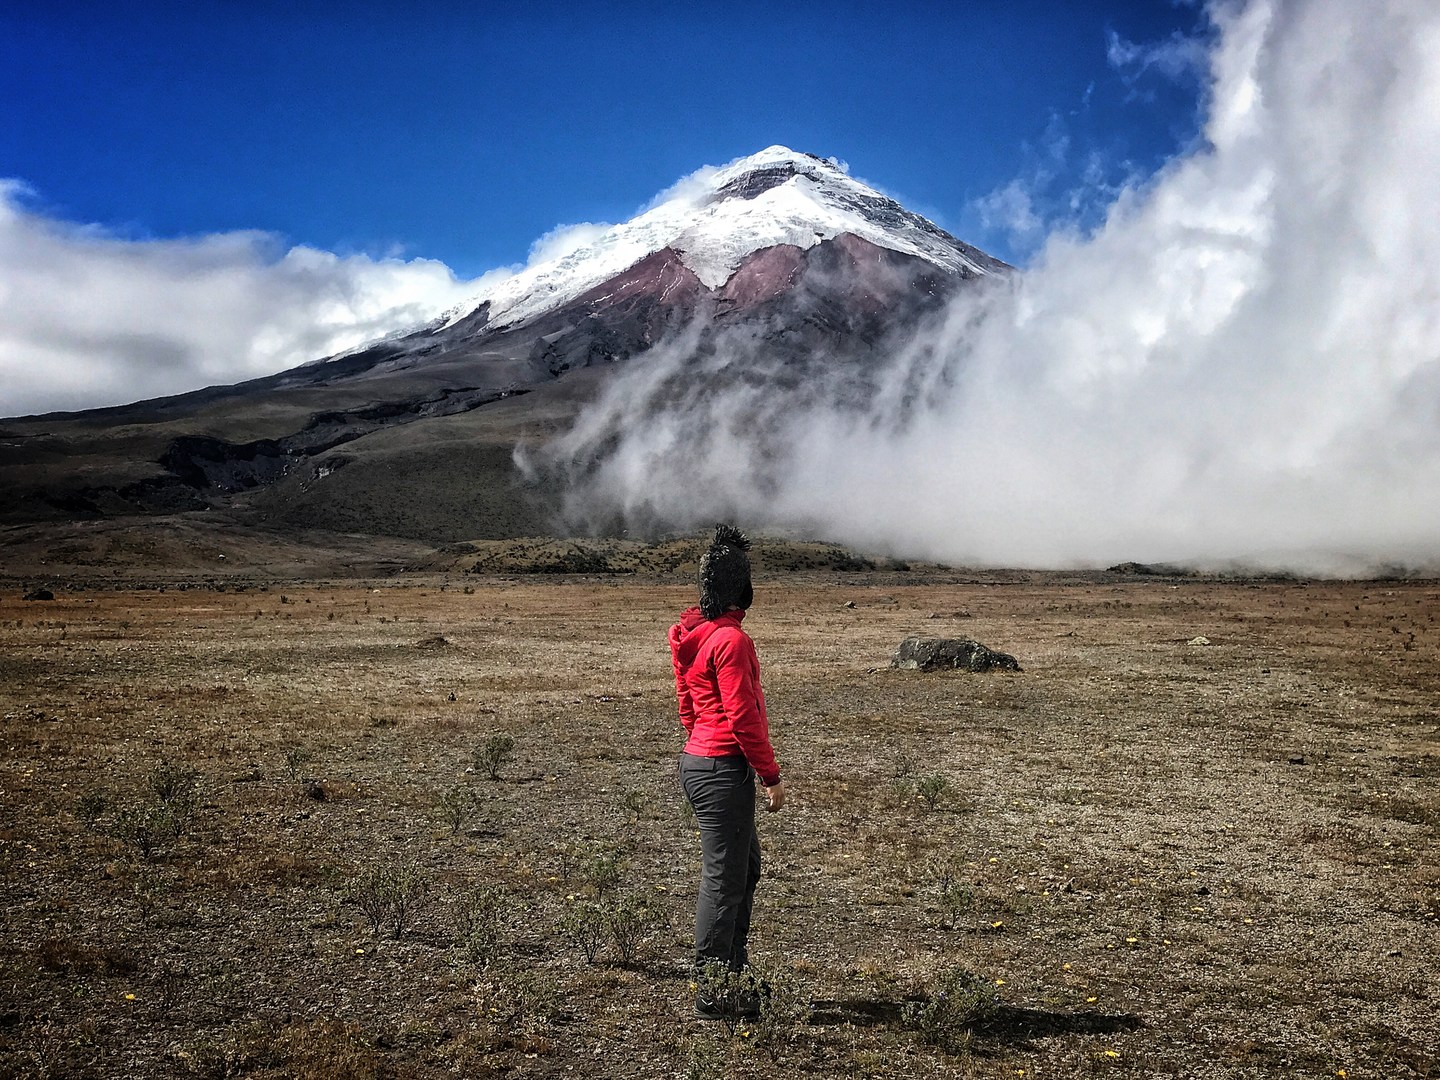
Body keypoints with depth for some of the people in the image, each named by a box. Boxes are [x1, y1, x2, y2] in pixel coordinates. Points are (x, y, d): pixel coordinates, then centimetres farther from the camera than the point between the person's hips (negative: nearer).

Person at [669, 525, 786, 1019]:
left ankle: (734, 974, 30)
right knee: (724, 879, 0)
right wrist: (772, 775, -12)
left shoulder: (692, 635, 11)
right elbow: (742, 716, -19)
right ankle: (711, 992, 10)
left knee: (746, 868, 20)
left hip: (699, 761, 10)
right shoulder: (730, 640, -18)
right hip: (724, 769, -10)